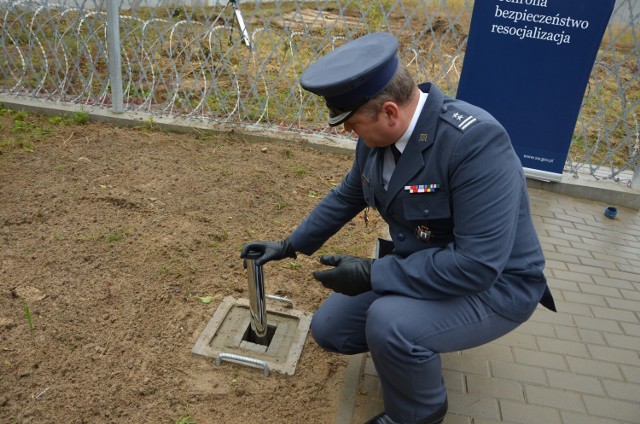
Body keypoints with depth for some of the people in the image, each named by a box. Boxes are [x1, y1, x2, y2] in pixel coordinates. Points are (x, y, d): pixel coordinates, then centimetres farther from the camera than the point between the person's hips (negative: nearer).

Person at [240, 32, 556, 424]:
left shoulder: (476, 142, -32)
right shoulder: (379, 133, -8)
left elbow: (478, 264, -35)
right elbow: (348, 196, 10)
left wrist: (373, 274, -29)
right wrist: (291, 245, 14)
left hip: (493, 285, -7)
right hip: (420, 270, 7)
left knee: (390, 321, -32)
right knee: (330, 329, 3)